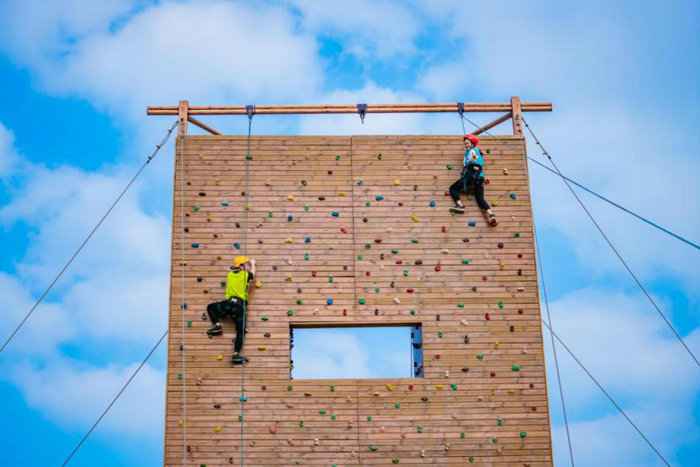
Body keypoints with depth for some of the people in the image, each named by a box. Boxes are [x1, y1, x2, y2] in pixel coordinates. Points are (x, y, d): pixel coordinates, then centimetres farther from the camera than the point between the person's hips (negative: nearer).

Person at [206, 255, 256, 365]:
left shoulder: (230, 274, 14)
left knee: (210, 307, 26)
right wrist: (253, 264, 45)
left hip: (228, 303, 2)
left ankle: (217, 325, 6)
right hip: (240, 305, -2)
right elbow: (252, 275, 27)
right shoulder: (246, 274, 4)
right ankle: (236, 355, -7)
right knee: (240, 332, 2)